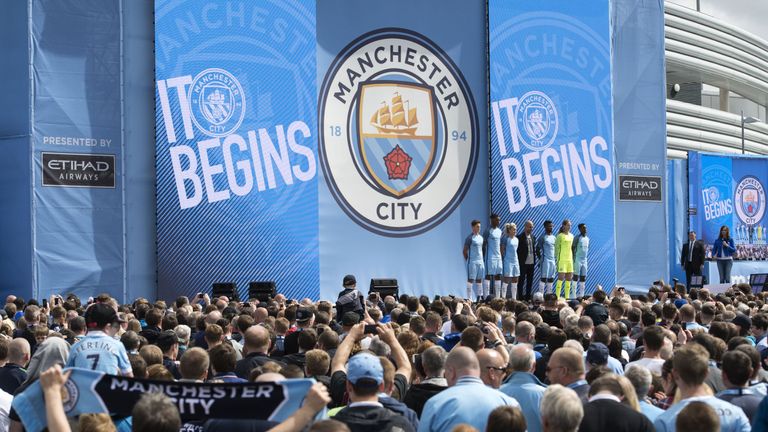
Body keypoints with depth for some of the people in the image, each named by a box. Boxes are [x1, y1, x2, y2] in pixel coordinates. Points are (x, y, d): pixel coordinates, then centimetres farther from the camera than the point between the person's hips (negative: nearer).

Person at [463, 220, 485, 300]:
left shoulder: (481, 237, 14)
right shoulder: (470, 238, -8)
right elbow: (465, 251, -6)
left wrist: (482, 259, 14)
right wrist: (468, 260, -5)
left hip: (480, 261, 7)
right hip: (472, 262, -7)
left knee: (479, 280, 9)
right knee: (470, 280, -3)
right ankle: (469, 299, -2)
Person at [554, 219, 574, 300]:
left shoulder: (571, 236, 13)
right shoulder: (560, 236, -5)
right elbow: (557, 248, -6)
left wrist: (573, 259, 14)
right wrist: (557, 259, -11)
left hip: (570, 260, 6)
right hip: (562, 260, -6)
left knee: (569, 279, 7)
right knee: (561, 278, -8)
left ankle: (567, 297, 13)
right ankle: (557, 297, -6)